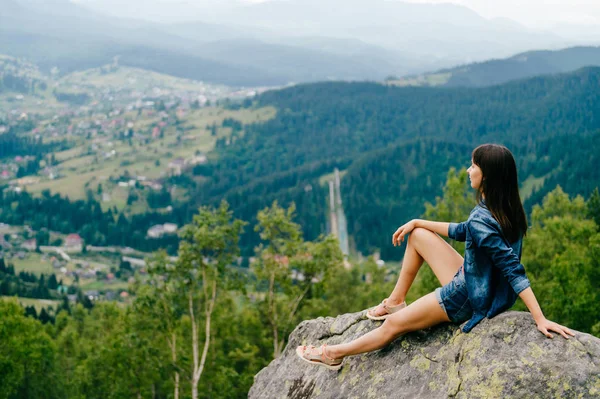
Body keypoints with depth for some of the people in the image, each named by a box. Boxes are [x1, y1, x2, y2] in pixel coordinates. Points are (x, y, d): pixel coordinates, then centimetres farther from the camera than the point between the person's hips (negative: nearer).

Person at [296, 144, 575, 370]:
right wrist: (416, 223, 14)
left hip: (470, 298, -9)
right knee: (418, 236, 16)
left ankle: (335, 354, 22)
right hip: (470, 280, 9)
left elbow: (513, 270, -35)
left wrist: (540, 319, -36)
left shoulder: (481, 220, -32)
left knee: (394, 325, 3)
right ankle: (396, 301, 26)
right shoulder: (504, 210, -3)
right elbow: (463, 231, 13)